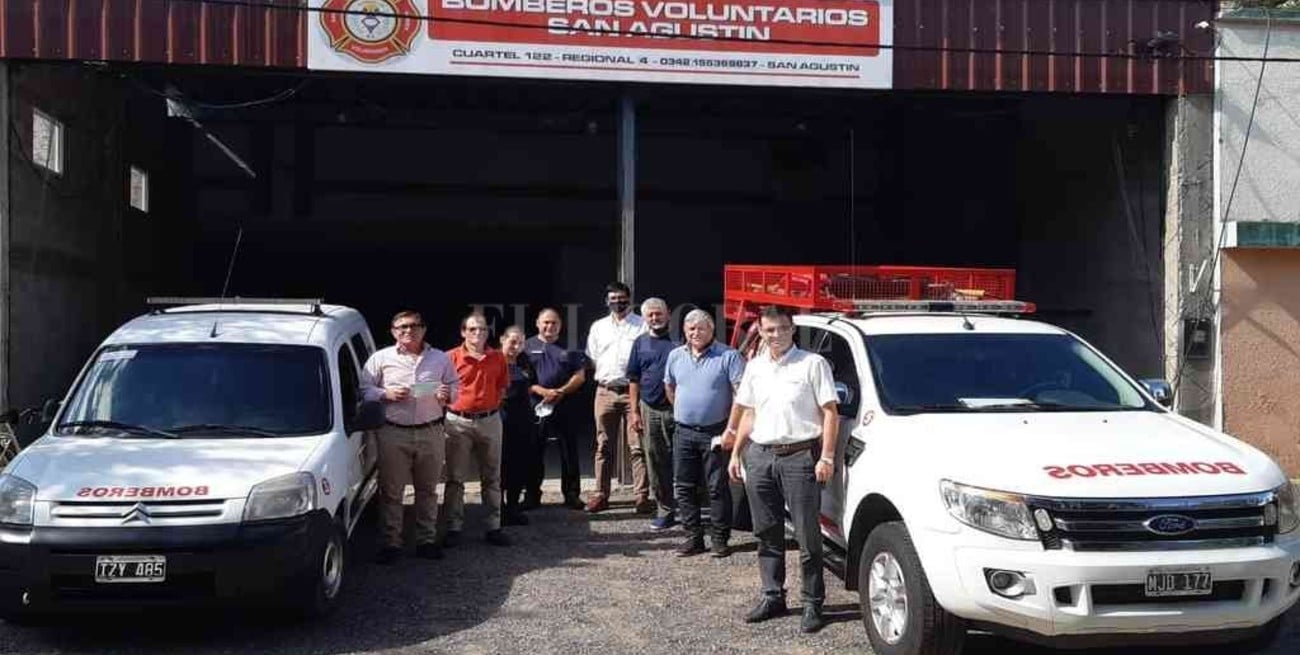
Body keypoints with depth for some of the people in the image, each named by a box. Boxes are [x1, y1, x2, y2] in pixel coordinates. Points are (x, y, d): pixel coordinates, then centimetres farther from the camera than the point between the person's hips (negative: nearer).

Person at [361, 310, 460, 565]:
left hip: (431, 432, 2)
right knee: (391, 492, 0)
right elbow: (364, 390, 4)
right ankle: (390, 543, 9)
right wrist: (386, 394, -12)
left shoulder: (440, 359, 11)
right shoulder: (381, 358, 5)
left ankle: (427, 540, 19)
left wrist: (447, 396, -7)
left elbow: (456, 388, 15)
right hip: (393, 434, -2)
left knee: (428, 489, 9)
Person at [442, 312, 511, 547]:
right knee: (455, 479, 3)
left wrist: (491, 405, 4)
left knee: (492, 478, 9)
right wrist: (450, 403, -7)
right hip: (458, 422, -3)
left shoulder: (498, 358, 4)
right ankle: (453, 528, 11)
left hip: (490, 420, 3)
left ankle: (494, 527, 17)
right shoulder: (452, 357, -6)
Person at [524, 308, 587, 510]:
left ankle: (571, 495, 11)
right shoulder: (527, 347, 6)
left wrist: (561, 392, -10)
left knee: (569, 452, 4)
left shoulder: (568, 347, 10)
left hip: (565, 406, 1)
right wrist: (542, 391, -15)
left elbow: (580, 376, 5)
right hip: (535, 405, -1)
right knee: (534, 453, 4)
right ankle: (532, 496, 13)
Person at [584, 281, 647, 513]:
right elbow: (592, 357, 20)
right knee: (603, 446, 8)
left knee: (637, 446, -6)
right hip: (605, 391, 4)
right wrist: (604, 377, 9)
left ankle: (642, 496, -3)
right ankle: (600, 495, 14)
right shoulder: (598, 327, 15)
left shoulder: (642, 326, 3)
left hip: (633, 391, -4)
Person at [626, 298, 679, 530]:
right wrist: (634, 411, 6)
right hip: (649, 410, 3)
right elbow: (634, 380, 12)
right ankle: (665, 510, 15)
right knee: (656, 463, 6)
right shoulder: (640, 343, 11)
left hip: (677, 409, -3)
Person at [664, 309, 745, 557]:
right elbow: (669, 388, 24)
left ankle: (720, 539, 7)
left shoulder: (728, 357, -7)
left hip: (715, 433, -5)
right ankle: (693, 537, 16)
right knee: (685, 488, 7)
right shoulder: (676, 356, 9)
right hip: (684, 433, 5)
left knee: (718, 488, 0)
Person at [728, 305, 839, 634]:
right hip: (759, 455, 6)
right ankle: (772, 596, 23)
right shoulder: (755, 367, 14)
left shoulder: (813, 364, -3)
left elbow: (830, 412, -5)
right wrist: (736, 453, 16)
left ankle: (813, 603, 7)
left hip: (800, 456, -5)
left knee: (807, 534, -2)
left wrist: (826, 457, -12)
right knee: (767, 532, 11)